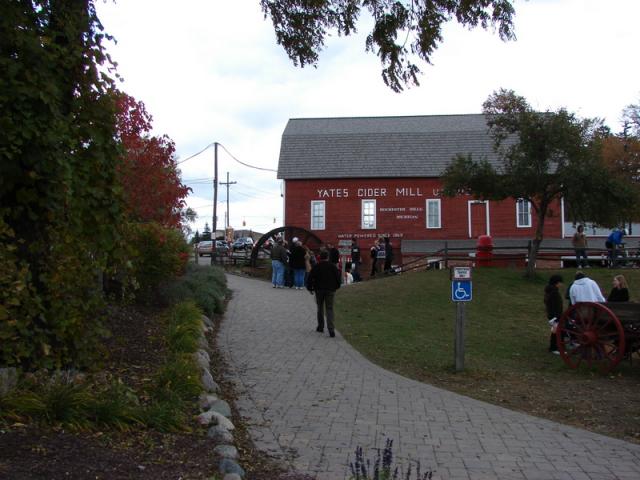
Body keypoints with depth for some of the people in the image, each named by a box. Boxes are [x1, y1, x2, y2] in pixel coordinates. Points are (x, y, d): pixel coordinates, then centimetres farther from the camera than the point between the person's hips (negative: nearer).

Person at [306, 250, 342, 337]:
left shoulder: (316, 267, -4)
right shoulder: (333, 267, 0)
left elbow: (310, 278, -3)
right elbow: (338, 278, 6)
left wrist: (310, 288, 10)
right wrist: (336, 287, 21)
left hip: (319, 290, 0)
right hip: (330, 290, 0)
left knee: (320, 308, 17)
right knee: (329, 309, -1)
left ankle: (320, 327, 23)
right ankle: (331, 330, -14)